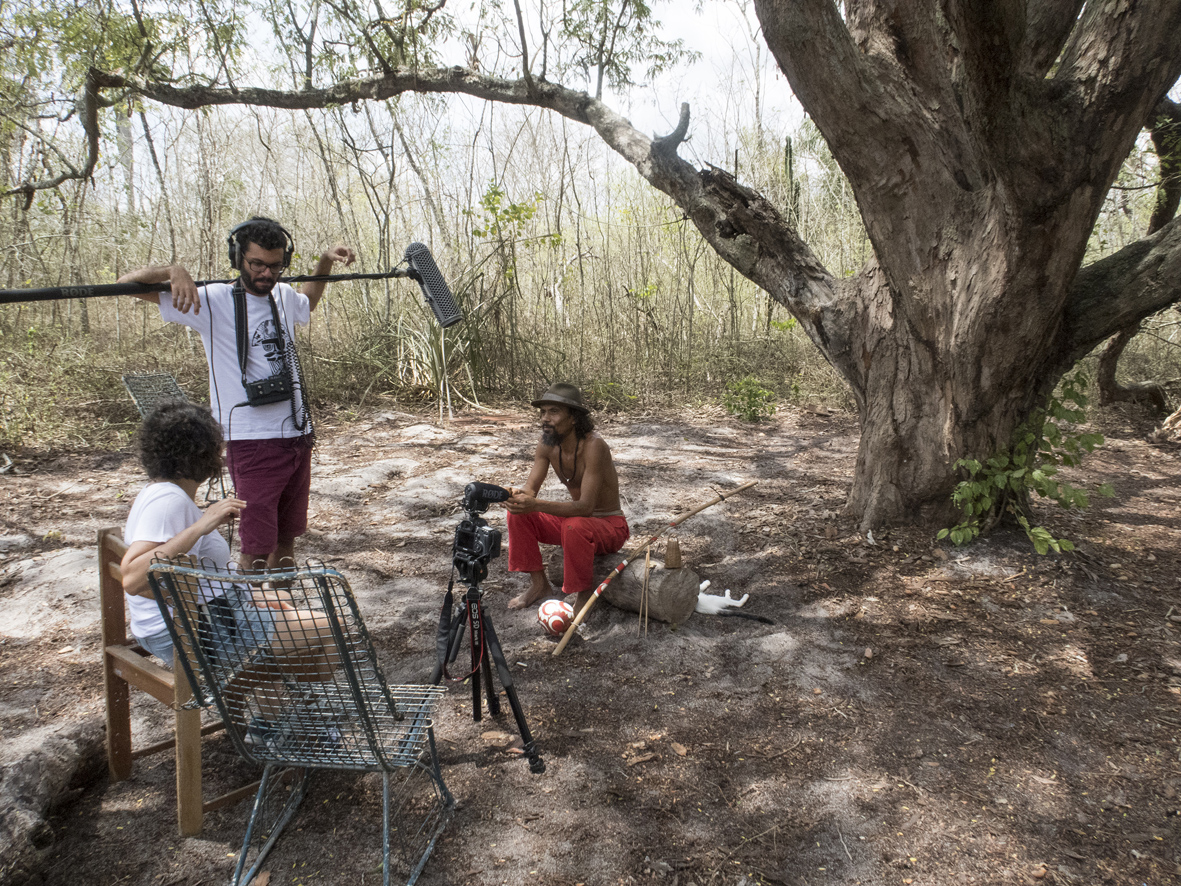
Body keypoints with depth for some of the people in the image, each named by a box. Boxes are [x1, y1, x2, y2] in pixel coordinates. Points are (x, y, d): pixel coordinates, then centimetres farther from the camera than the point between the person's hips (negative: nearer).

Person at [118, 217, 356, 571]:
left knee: (286, 537, 15)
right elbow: (130, 282, -9)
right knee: (257, 546, -8)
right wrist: (172, 270, -29)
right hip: (253, 444, -6)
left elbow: (307, 305, 38)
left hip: (298, 437, 6)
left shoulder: (284, 296, 12)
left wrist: (324, 262, 23)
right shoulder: (212, 301, -6)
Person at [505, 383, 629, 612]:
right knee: (518, 512, -8)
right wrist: (516, 495, -33)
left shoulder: (593, 446, -29)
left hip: (610, 525, -7)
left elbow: (586, 506, -35)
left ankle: (585, 595, -14)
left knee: (574, 526, -38)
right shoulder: (547, 445, -7)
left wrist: (536, 505, -46)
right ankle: (539, 584, 4)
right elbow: (530, 490, -7)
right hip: (574, 517, 7)